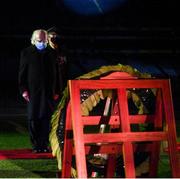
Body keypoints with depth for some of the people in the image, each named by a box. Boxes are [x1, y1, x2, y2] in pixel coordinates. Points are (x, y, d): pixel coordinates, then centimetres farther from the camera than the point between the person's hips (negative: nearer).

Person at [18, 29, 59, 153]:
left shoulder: (52, 53, 10)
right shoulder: (26, 53, 4)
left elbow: (56, 73, 12)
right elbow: (22, 73, 3)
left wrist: (56, 91, 7)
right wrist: (24, 90, -5)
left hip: (48, 92, 1)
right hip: (33, 91, -1)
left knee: (46, 119, 0)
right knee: (33, 119, 1)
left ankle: (45, 144, 6)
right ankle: (36, 145, 8)